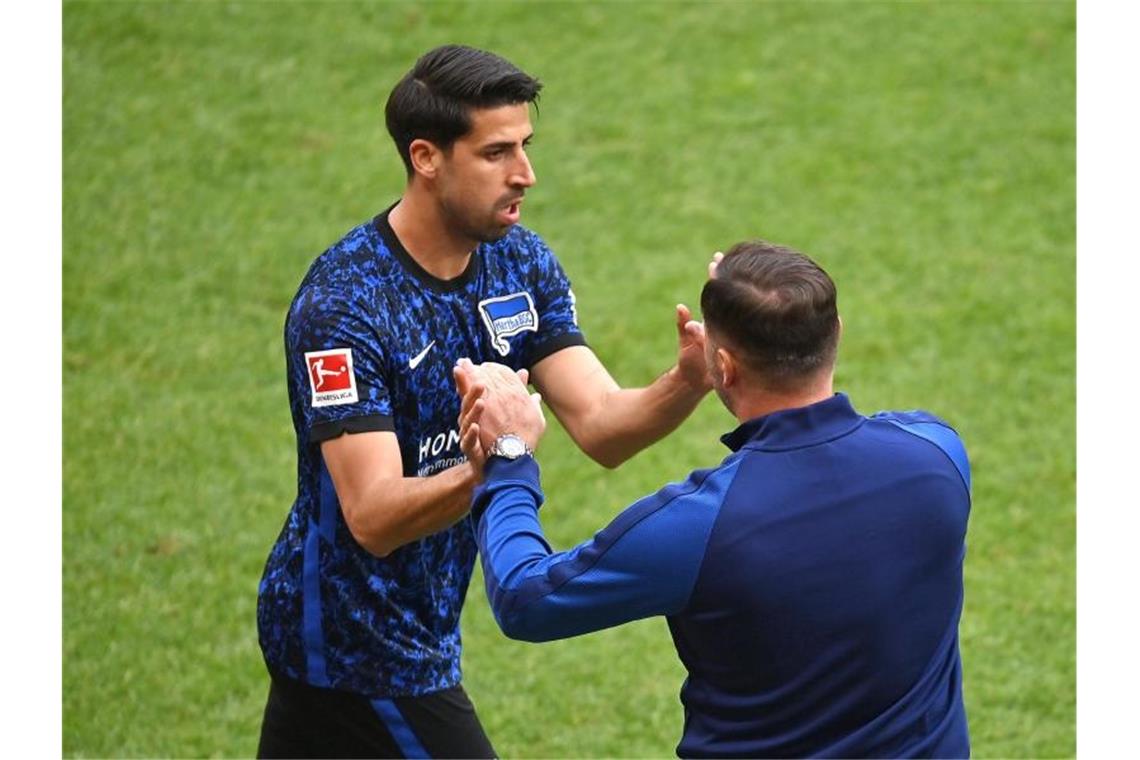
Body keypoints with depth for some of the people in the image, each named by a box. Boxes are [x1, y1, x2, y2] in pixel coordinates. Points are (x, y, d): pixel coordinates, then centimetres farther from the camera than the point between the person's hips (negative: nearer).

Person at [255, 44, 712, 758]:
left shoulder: (521, 261, -1)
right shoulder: (341, 304, -25)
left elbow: (600, 426, -10)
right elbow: (373, 517, -31)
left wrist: (684, 384, -31)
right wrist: (486, 467, -50)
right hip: (359, 646, -8)